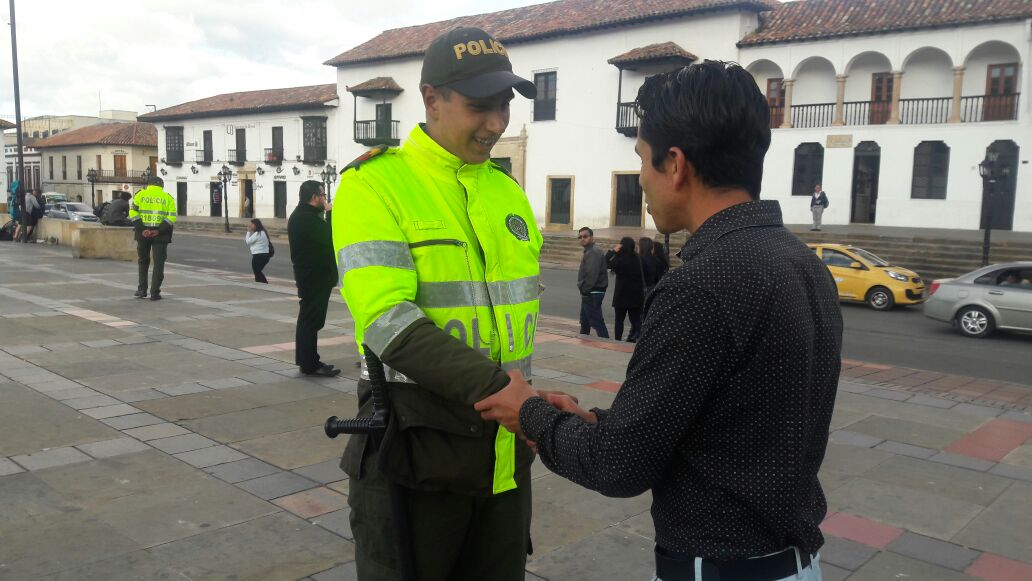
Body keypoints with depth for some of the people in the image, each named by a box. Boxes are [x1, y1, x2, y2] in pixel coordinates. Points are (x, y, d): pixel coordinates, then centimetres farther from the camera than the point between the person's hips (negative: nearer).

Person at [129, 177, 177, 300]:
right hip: (160, 234, -1)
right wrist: (159, 230, -11)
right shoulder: (168, 198, 9)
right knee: (158, 264, 4)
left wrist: (141, 229, -10)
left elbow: (133, 212, -4)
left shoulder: (140, 194, 9)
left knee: (143, 261, 18)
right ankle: (155, 293, 0)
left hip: (143, 233, 1)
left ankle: (142, 290, 17)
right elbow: (172, 217, -5)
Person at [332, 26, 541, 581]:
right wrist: (495, 387, -29)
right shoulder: (374, 183, -12)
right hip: (416, 442, -6)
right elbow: (387, 321, -23)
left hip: (503, 444, 6)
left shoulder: (507, 191, 9)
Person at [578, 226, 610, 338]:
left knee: (597, 322, -12)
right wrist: (583, 289, 9)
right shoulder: (588, 252, 17)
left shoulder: (594, 253, -17)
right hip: (589, 294, 11)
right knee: (584, 322, 22)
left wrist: (584, 290, -16)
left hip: (592, 294, -11)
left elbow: (592, 275, -25)